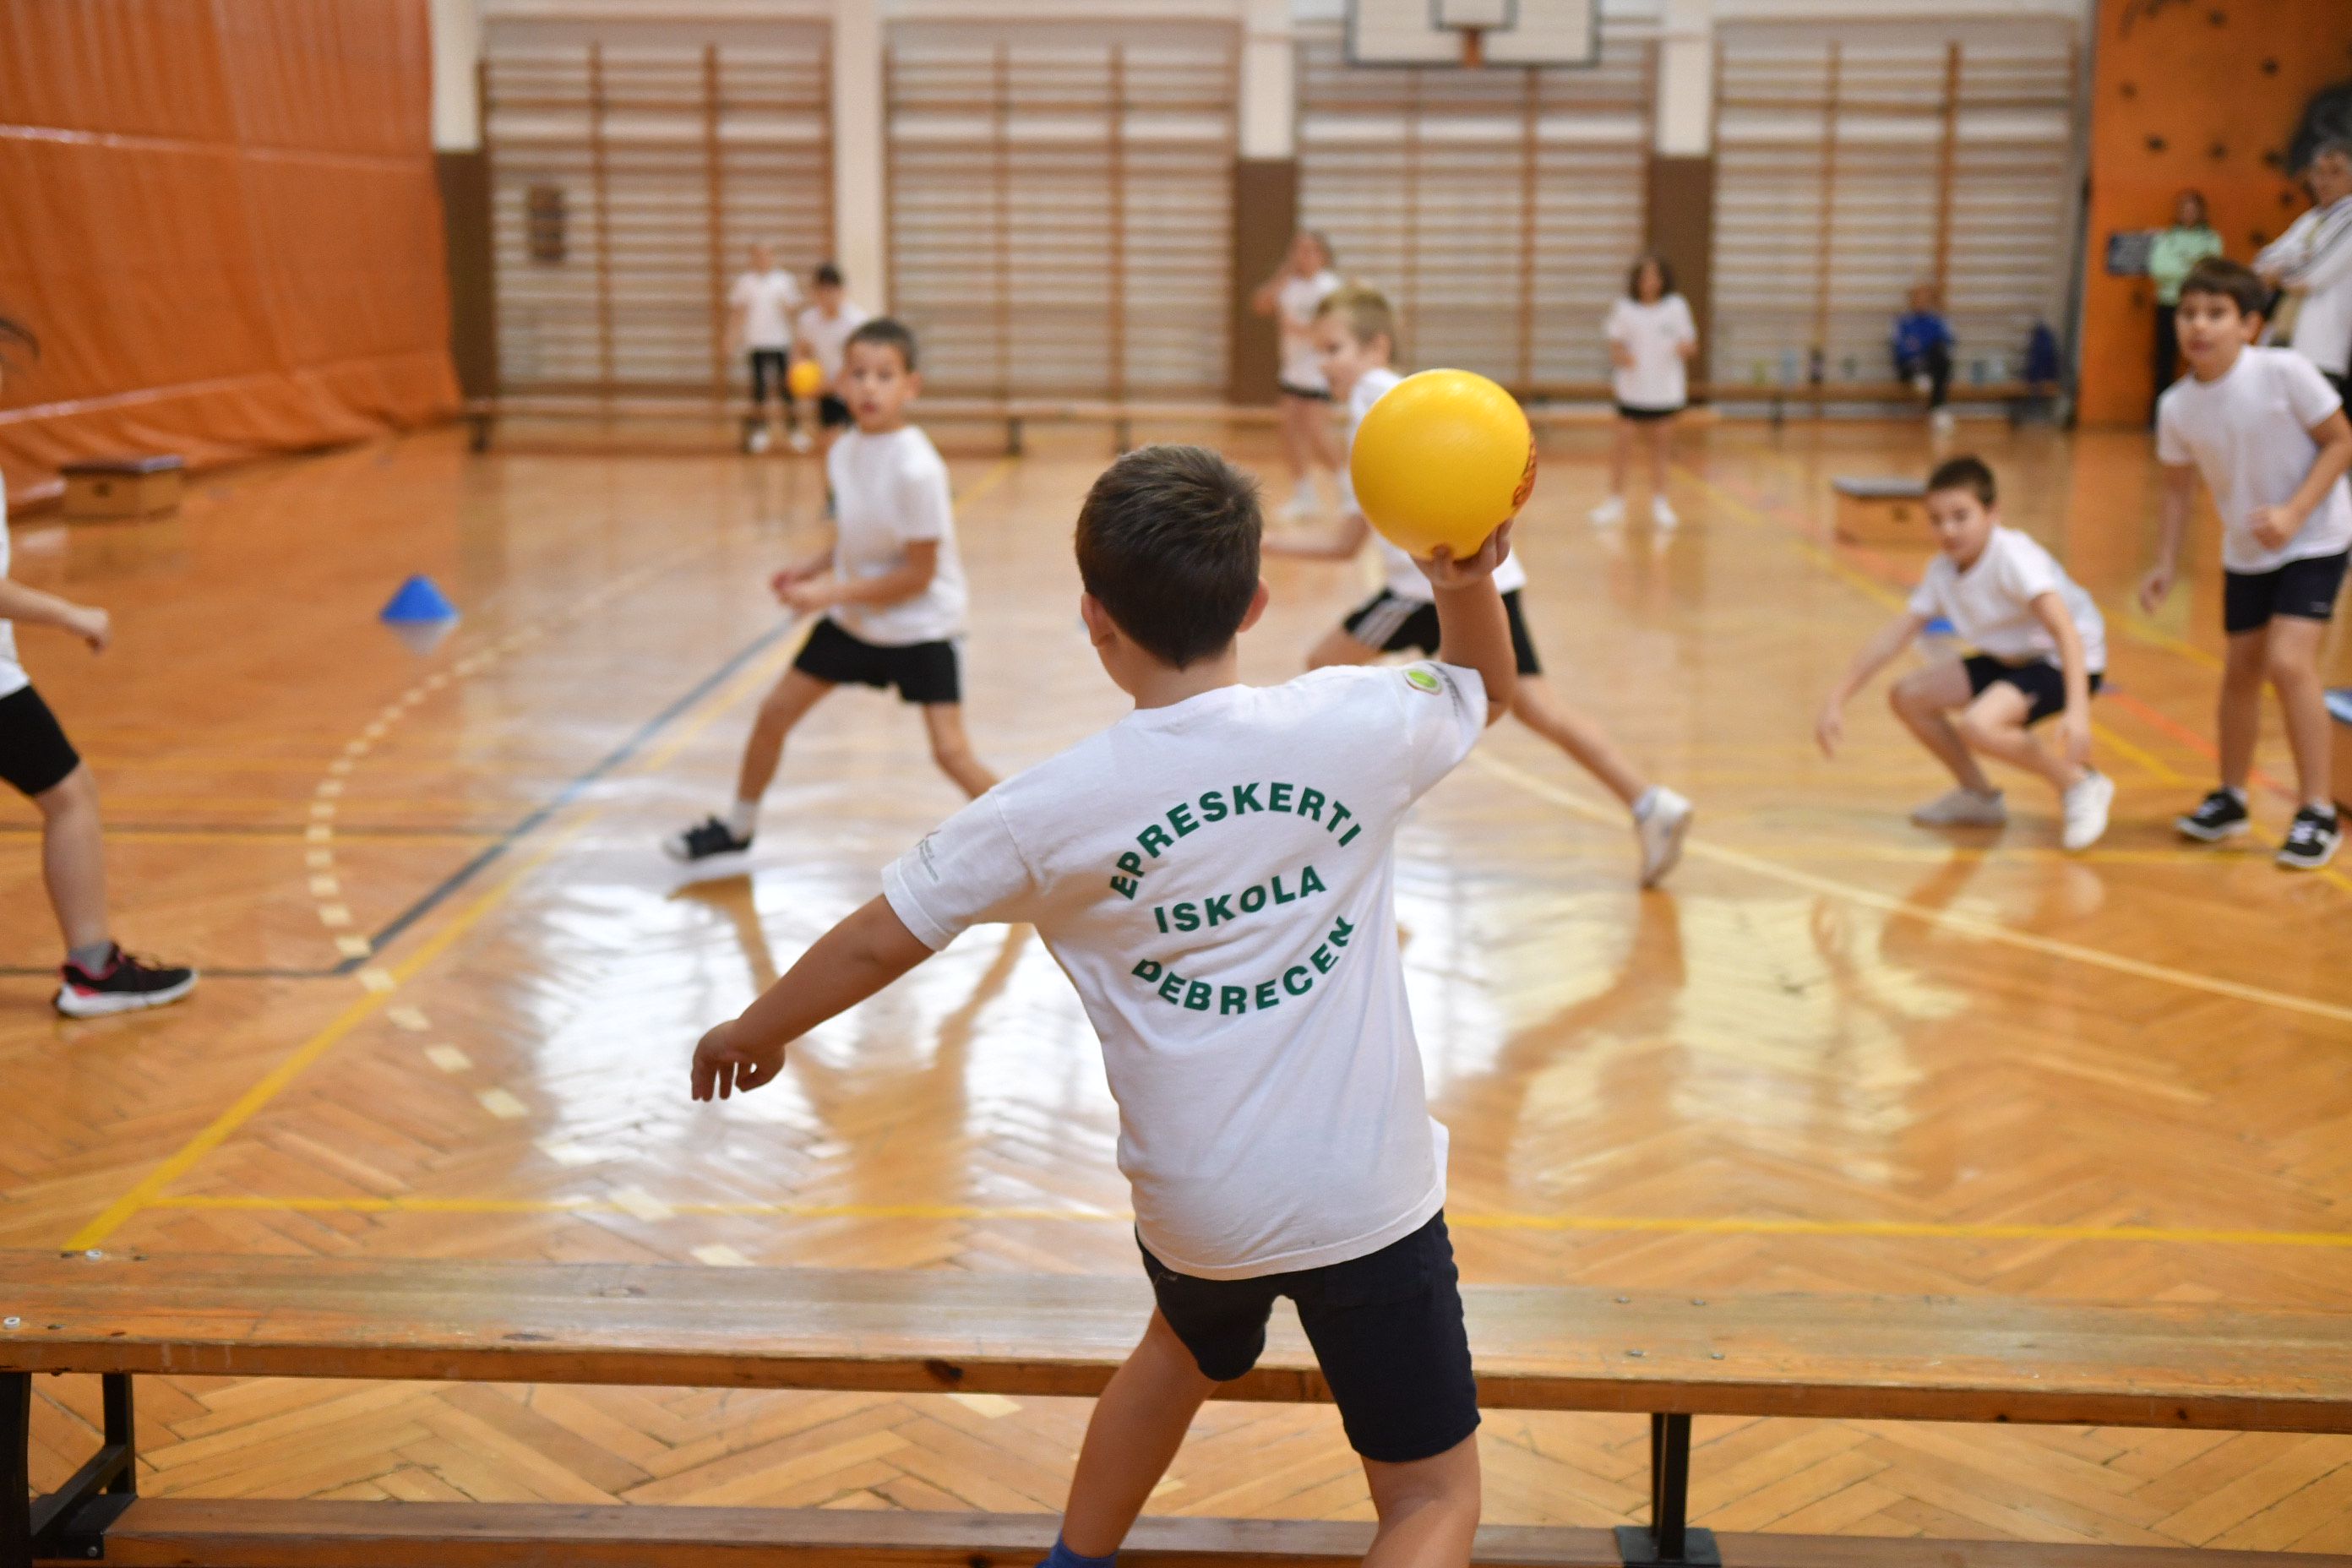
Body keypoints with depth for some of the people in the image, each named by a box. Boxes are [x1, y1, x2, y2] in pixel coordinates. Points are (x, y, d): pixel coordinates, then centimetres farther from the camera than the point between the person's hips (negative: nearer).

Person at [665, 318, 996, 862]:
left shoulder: (917, 469, -26)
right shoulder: (843, 453, -4)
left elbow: (918, 573, -22)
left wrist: (829, 592, -21)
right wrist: (811, 568, -4)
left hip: (921, 627, -7)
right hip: (853, 619, 7)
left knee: (951, 751, -16)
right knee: (775, 711, 11)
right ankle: (738, 826, 33)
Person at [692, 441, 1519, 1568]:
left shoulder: (1051, 810, -12)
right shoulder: (1354, 725, -10)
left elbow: (880, 940, -2)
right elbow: (1486, 690, 13)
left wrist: (754, 1032, 15)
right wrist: (1469, 580, -5)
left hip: (1195, 1208, 2)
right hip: (1368, 1200, -2)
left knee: (1185, 1348, 37)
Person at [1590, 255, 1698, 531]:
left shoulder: (1676, 307, 3)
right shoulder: (1624, 309, 0)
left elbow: (1691, 345, 7)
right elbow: (1615, 347, 3)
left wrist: (1685, 348, -16)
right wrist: (1620, 357, -19)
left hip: (1665, 388, 1)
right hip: (1632, 387, -1)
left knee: (1661, 444, 5)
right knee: (1623, 442, -4)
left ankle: (1659, 502, 15)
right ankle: (1616, 502, 6)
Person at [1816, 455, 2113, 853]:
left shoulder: (2014, 558, -26)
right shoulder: (1943, 571, -5)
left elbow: (2066, 632, -36)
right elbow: (1894, 636, 0)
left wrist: (2077, 710, -48)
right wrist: (1837, 700, -7)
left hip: (2067, 663, -8)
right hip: (2011, 659, 8)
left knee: (1977, 726, -31)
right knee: (1907, 697, 0)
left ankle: (2079, 785, -9)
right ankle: (1979, 796, 16)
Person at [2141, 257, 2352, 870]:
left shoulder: (2284, 372, -24)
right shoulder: (2176, 407, -11)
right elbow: (2178, 487, 3)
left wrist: (2294, 511, -25)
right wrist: (2166, 564, -2)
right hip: (2245, 550, 5)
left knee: (2287, 661, -17)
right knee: (2240, 670, 11)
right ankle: (2230, 799, 31)